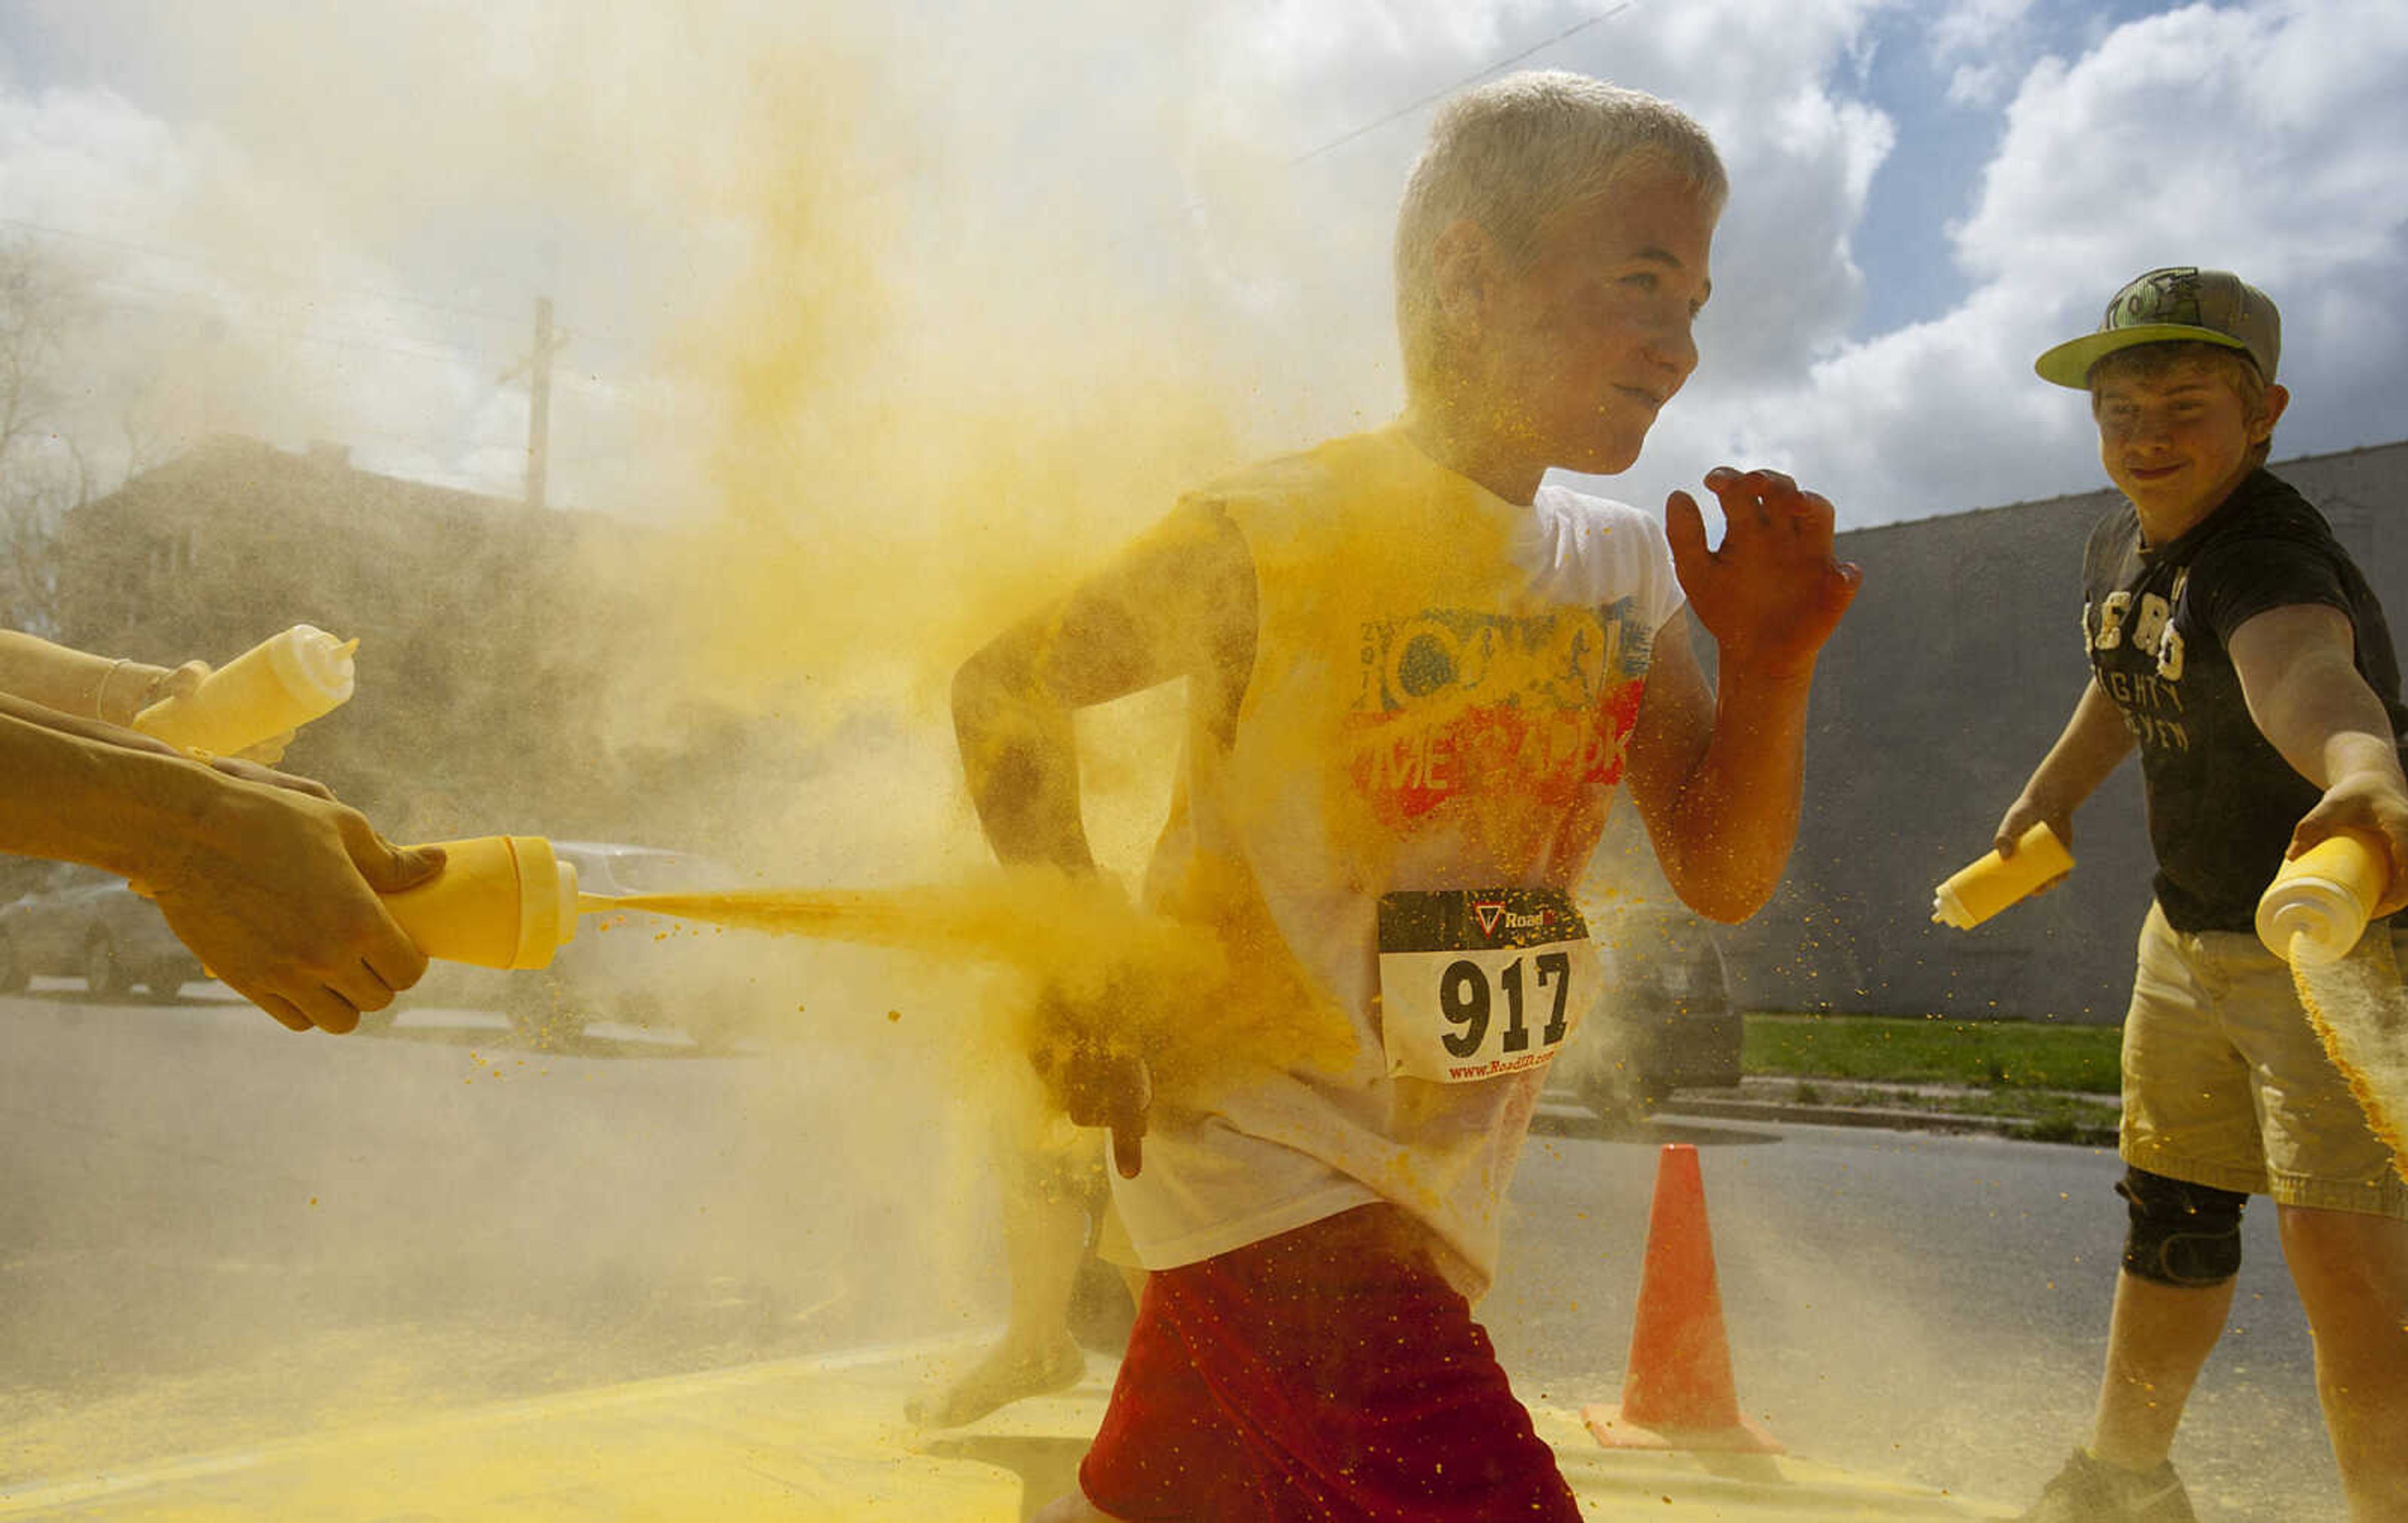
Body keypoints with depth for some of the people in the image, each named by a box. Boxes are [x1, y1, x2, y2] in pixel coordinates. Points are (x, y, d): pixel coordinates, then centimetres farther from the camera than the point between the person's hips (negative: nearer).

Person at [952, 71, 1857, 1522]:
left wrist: (1770, 664, -11)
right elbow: (1005, 686, -5)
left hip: (1431, 1193, 6)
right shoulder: (1283, 531, -14)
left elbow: (1723, 874, 6)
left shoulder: (1628, 571, 4)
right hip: (1272, 1161, -6)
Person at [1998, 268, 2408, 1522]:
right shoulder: (2119, 549, -2)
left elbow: (2301, 666, -53)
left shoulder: (2269, 558, -28)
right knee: (2169, 1220, 19)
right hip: (2189, 937, 8)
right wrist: (2054, 787, 14)